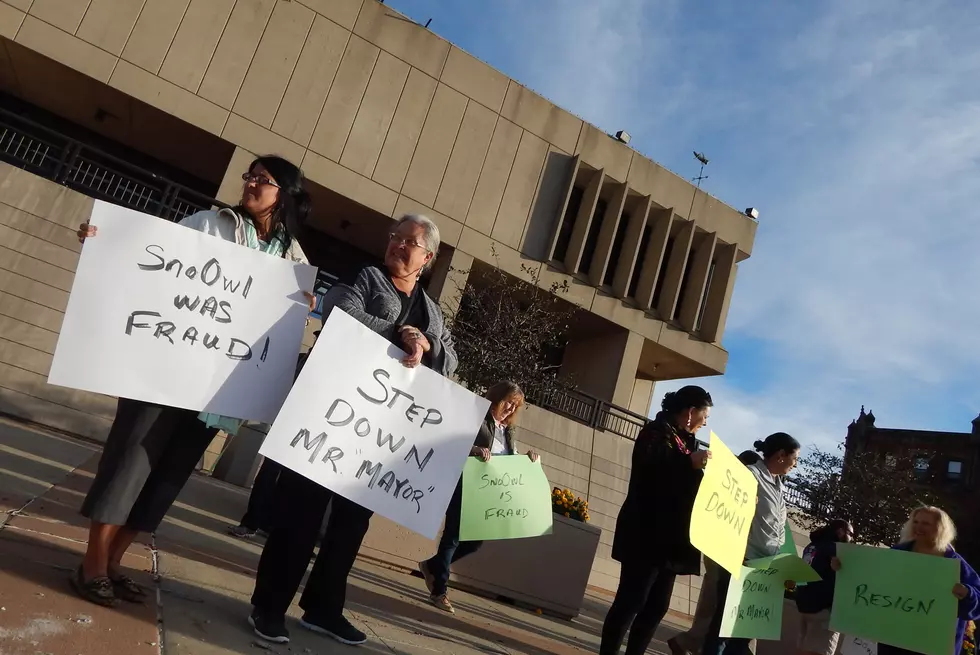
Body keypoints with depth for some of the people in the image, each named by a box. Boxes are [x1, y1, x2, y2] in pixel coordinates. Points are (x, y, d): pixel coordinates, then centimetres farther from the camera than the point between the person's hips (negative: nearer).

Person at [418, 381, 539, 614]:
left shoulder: (507, 431, 16)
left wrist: (527, 457, -1)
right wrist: (473, 449, -30)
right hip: (465, 487, -7)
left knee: (476, 540, 9)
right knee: (453, 537, 0)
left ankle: (432, 565, 29)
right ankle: (439, 592, 12)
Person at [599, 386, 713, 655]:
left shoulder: (686, 440, 18)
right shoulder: (657, 431, -6)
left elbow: (690, 484, 19)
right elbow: (647, 468, -22)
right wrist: (689, 463, -25)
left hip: (670, 539, 9)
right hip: (647, 536, -9)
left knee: (657, 606, 10)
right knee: (630, 602, -6)